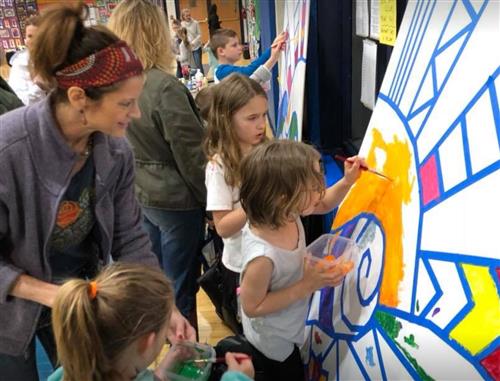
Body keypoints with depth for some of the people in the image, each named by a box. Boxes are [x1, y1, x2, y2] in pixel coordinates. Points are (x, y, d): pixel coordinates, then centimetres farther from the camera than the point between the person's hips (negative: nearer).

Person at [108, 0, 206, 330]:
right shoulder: (164, 86, -23)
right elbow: (191, 154, -19)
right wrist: (211, 200, -5)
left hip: (139, 195, 8)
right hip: (175, 199, -7)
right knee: (180, 287, 9)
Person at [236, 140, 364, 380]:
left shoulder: (285, 212, -21)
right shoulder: (263, 256, -43)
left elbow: (322, 205, 0)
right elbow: (252, 307, -28)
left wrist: (347, 181, -16)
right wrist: (306, 286, -30)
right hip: (272, 341, -7)